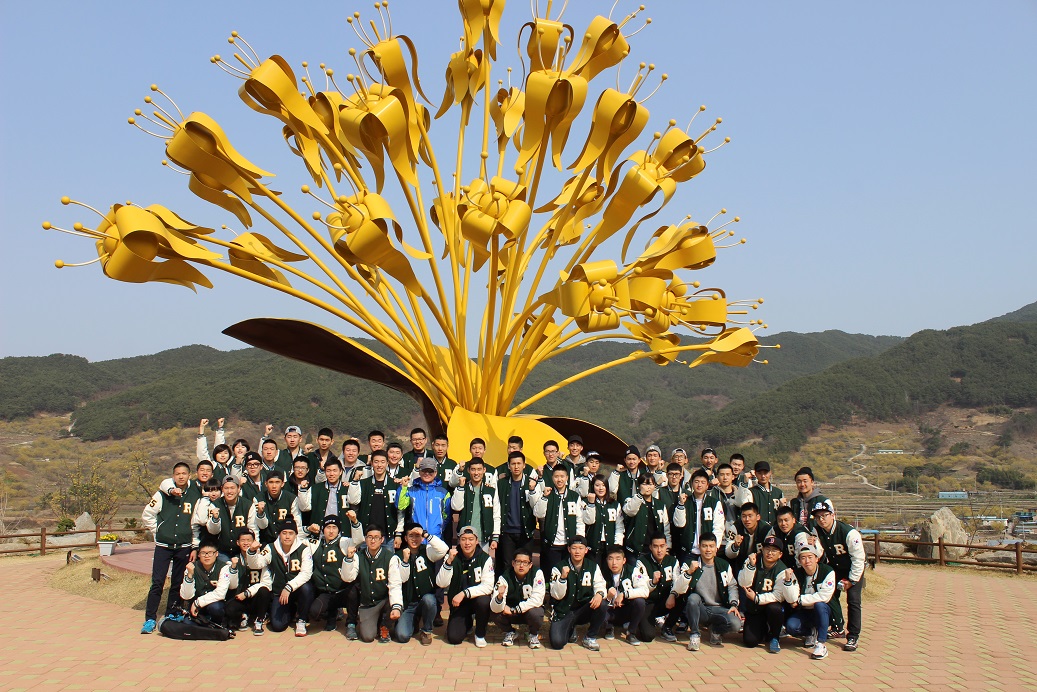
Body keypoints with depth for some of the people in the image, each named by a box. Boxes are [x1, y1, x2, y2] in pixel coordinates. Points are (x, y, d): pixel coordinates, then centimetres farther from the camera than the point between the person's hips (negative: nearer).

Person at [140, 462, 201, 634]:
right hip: (163, 546, -1)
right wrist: (158, 532, 2)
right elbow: (147, 516, 4)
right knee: (157, 582, -7)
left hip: (184, 547, 1)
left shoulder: (195, 496, 3)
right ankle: (150, 619, 1)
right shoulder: (163, 494, 0)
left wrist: (195, 547, 3)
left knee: (178, 584, 8)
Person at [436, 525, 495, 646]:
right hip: (458, 604, 1)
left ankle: (480, 634, -5)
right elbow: (441, 584, -17)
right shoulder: (452, 557, -8)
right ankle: (467, 621, 22)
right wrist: (448, 562, -30)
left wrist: (465, 593, -29)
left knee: (483, 601, -35)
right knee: (453, 638, -15)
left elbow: (488, 586, -20)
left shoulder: (485, 559, -12)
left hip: (477, 598, -1)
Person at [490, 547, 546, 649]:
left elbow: (537, 599, -25)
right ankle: (509, 633, 4)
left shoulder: (537, 573, -20)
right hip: (511, 613, 1)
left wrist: (514, 610, -27)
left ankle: (533, 634, 0)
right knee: (498, 613, -29)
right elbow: (495, 609, -26)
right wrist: (499, 596, -48)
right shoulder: (505, 577, -19)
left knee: (535, 613, -34)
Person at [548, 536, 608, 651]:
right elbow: (557, 596, -11)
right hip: (563, 612, -2)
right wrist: (563, 577, -27)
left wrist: (600, 594, -28)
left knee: (601, 604, -29)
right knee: (557, 642, -25)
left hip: (584, 610, 2)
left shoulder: (593, 567, 3)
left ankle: (590, 638, -4)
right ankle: (570, 630, 14)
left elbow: (600, 585, -4)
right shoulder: (559, 568, -6)